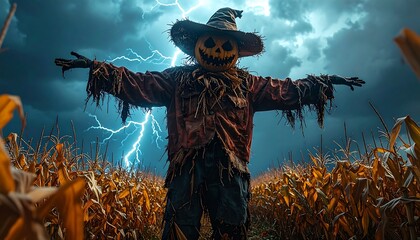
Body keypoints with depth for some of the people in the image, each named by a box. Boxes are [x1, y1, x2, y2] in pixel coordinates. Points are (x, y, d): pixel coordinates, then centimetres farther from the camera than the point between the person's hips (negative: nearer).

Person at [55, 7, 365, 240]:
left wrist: (322, 82, 12)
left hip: (231, 171, 2)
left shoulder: (246, 84, 17)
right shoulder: (177, 78, 13)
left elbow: (286, 91, 18)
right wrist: (97, 67, -3)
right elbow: (138, 84, 6)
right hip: (186, 168, -1)